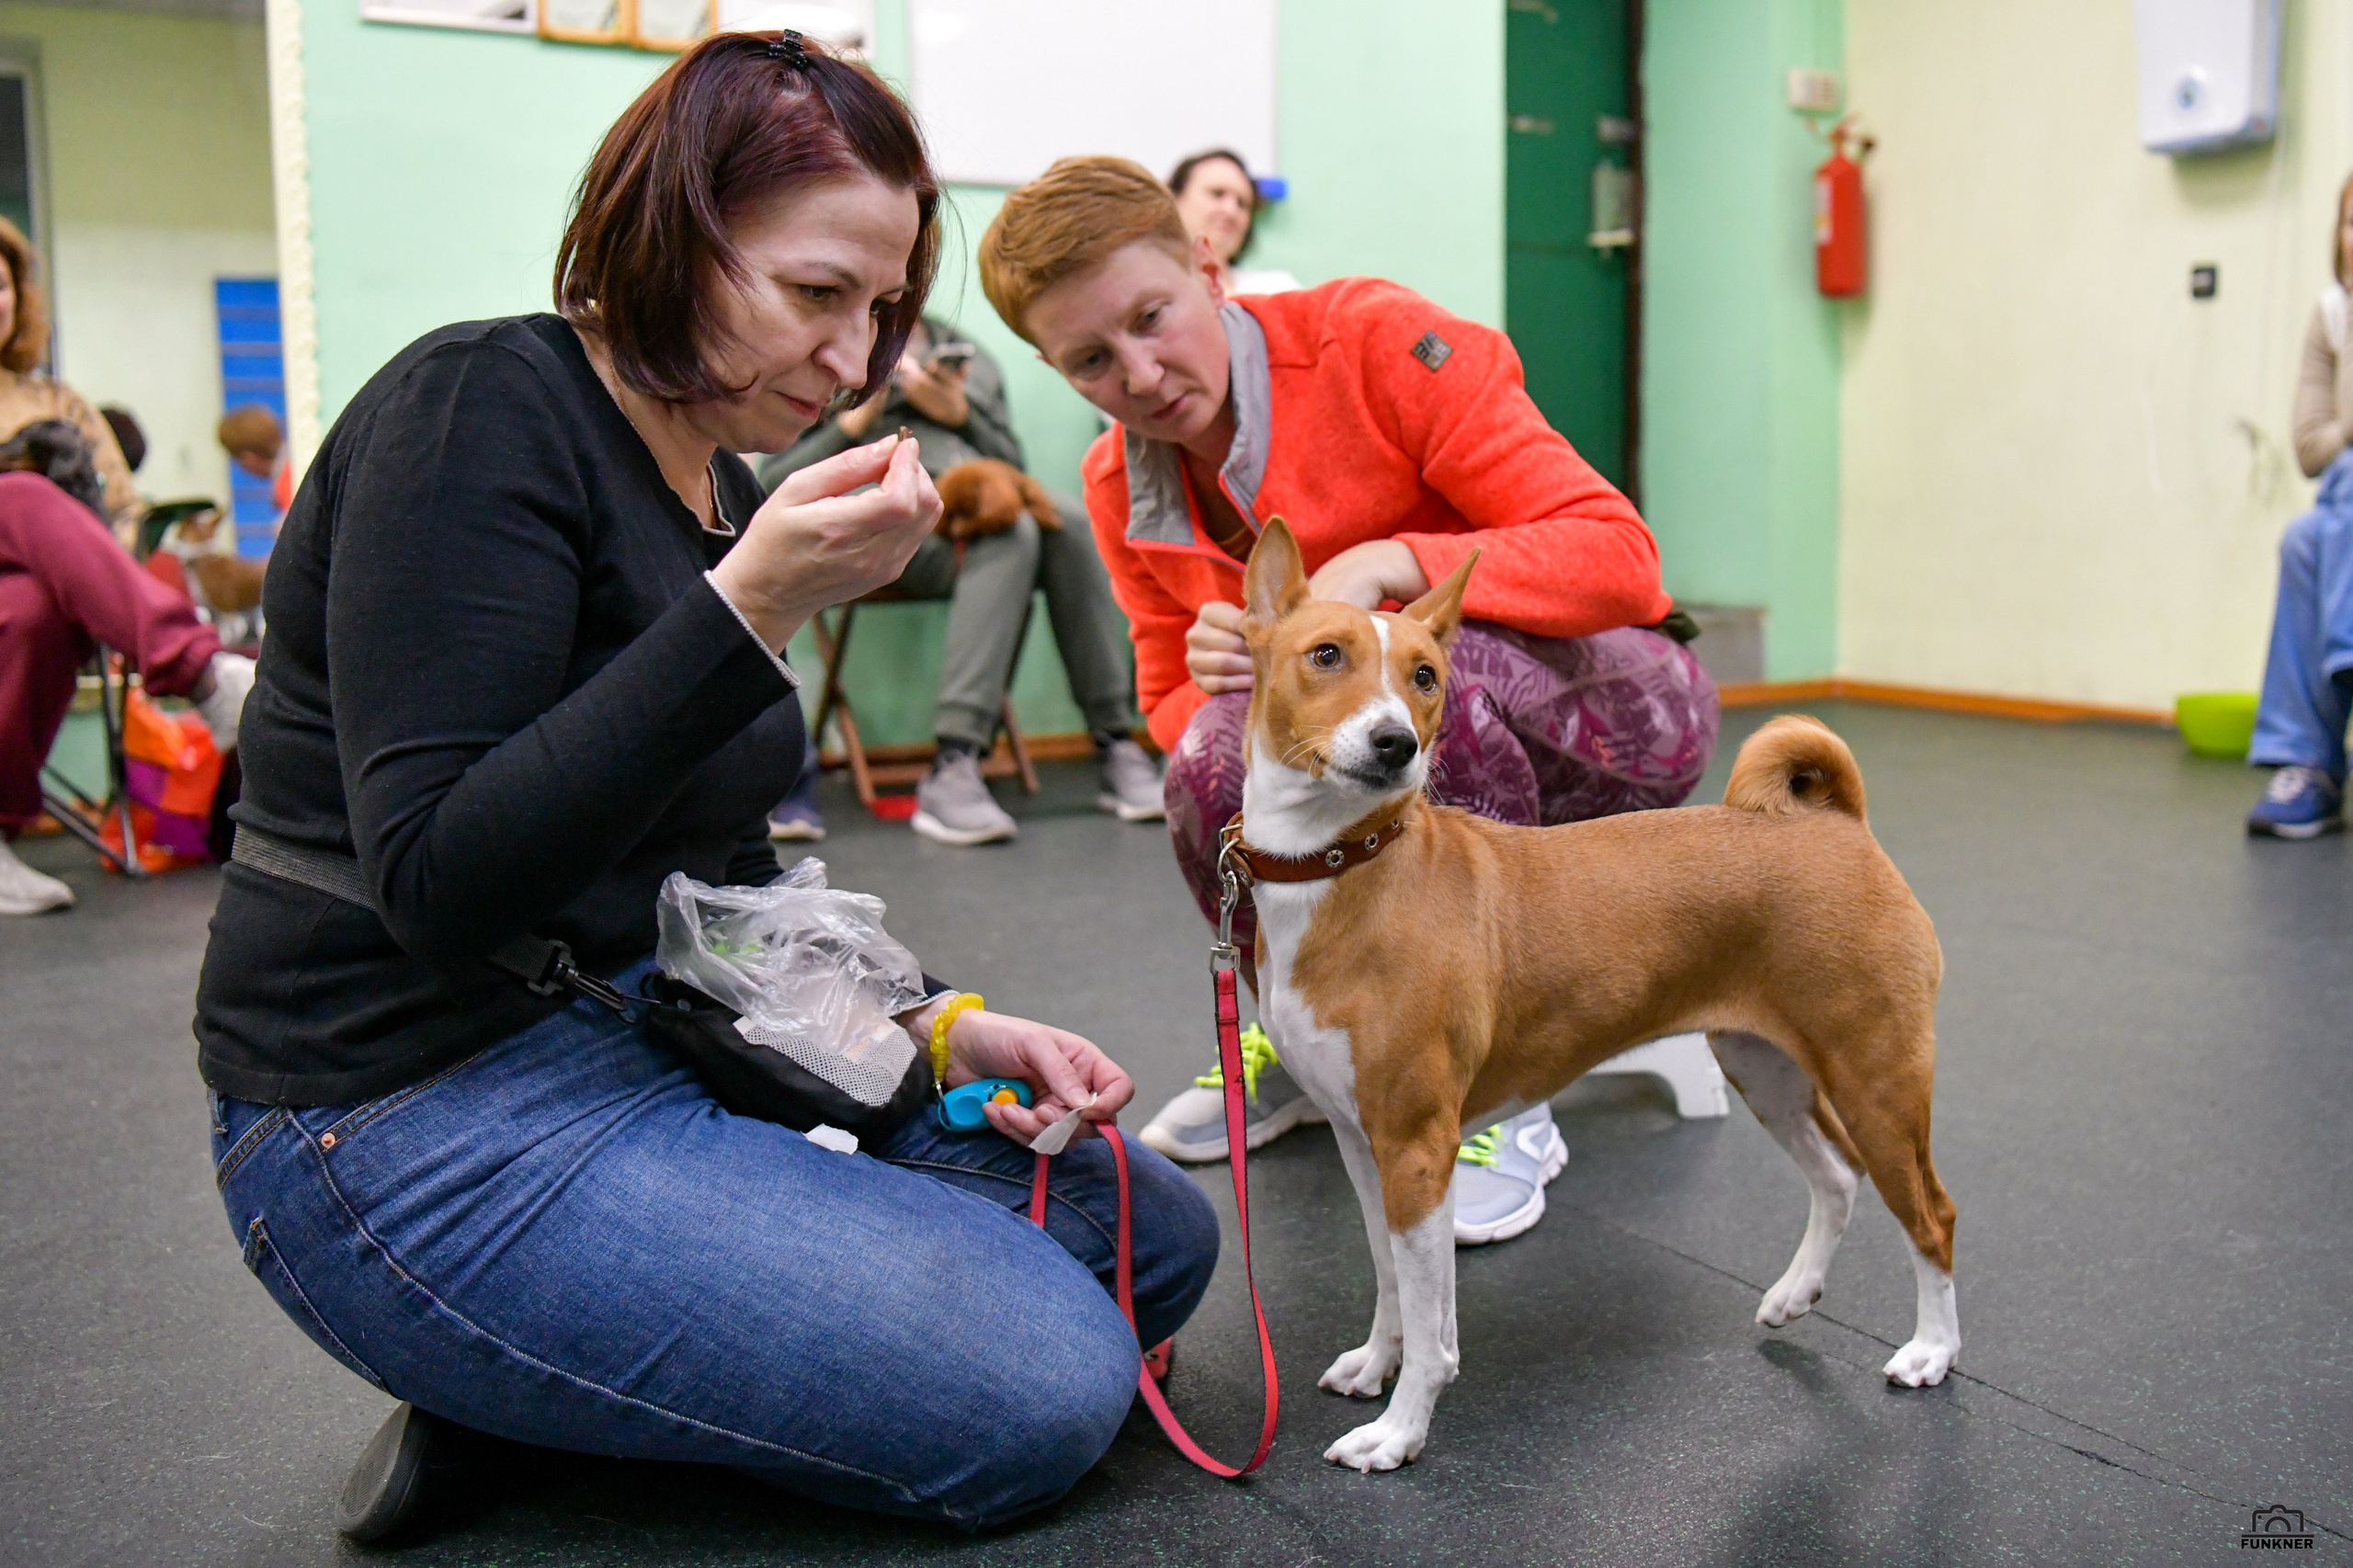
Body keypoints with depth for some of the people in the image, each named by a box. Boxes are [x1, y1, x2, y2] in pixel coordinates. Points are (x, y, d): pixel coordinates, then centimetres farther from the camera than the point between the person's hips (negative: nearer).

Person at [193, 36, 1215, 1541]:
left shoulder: (726, 489, 10)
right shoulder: (479, 411, -15)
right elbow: (440, 884, -24)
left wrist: (938, 1022, 1)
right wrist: (751, 610, -29)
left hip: (656, 1047, 9)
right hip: (421, 1122, -9)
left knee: (1156, 1235, 8)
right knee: (1046, 1388, -17)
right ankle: (516, 1404, 0)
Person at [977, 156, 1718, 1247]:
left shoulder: (1375, 339, -18)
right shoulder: (1119, 487, -2)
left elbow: (1620, 555, -21)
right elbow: (1169, 708, 6)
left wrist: (1387, 563, -34)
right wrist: (1214, 682, -19)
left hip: (1606, 710, -4)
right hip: (1412, 789, 4)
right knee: (1213, 766, -28)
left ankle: (1506, 1102, -21)